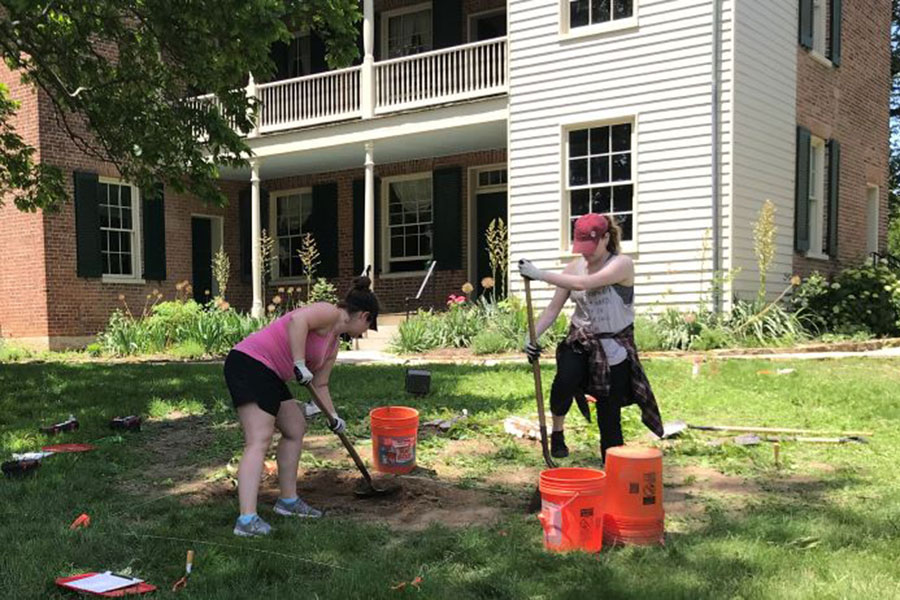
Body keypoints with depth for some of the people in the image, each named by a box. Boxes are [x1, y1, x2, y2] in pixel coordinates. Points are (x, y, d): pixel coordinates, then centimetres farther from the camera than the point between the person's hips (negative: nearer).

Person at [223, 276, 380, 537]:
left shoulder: (334, 342, 19)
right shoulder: (330, 313, -9)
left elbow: (320, 384, 26)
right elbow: (297, 320, -29)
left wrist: (333, 416, 25)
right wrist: (300, 364, -27)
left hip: (269, 375, 11)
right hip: (249, 362, -11)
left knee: (296, 429, 17)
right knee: (259, 441, -18)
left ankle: (288, 501, 26)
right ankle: (247, 520, -25)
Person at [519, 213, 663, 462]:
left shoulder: (622, 264, -13)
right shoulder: (575, 267, 2)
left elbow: (583, 284, -28)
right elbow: (554, 307, 4)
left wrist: (540, 274, -28)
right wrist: (533, 336, -10)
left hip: (613, 347, -3)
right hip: (580, 341, 3)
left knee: (610, 416, -2)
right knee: (565, 380, -29)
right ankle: (557, 430, -4)